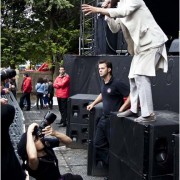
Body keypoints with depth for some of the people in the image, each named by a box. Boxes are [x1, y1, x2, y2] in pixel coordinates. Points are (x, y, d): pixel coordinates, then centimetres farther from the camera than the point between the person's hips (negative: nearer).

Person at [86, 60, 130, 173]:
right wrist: (93, 103, 20)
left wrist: (121, 109, -21)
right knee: (98, 144, 13)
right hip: (104, 118, 9)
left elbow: (131, 96, -23)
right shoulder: (103, 83, 8)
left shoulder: (117, 83, -18)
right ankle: (105, 165, 27)